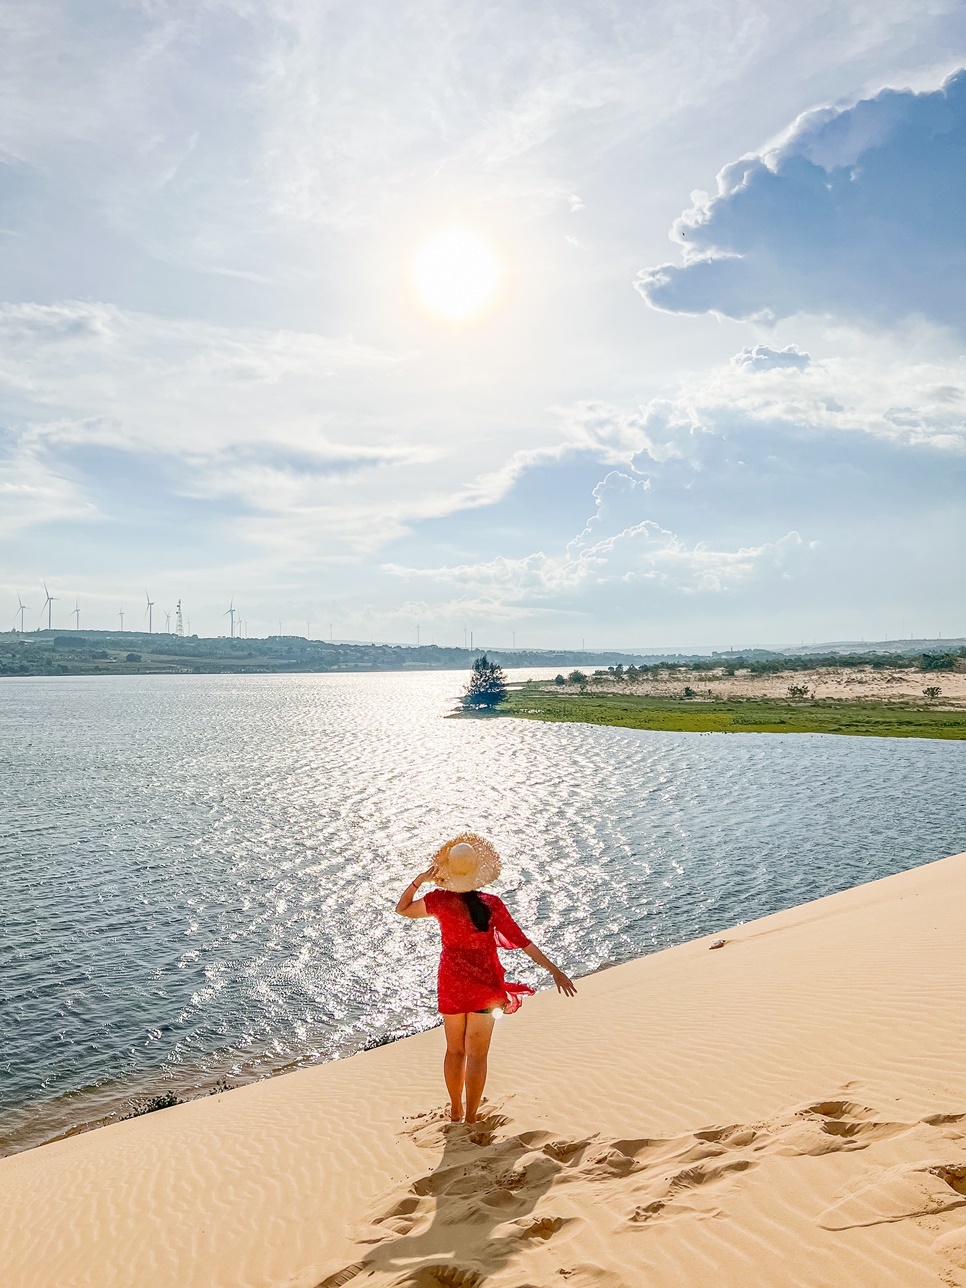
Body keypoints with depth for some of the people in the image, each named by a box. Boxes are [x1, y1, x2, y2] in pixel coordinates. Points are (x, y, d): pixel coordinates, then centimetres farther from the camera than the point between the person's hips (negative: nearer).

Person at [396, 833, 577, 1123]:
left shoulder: (439, 901, -12)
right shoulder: (491, 904, -16)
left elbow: (402, 909, 6)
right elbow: (522, 941, -12)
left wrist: (419, 880, -2)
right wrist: (554, 971, -7)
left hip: (451, 983, 2)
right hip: (484, 985, -2)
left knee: (454, 1050, 21)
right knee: (477, 1055, 10)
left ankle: (455, 1111, 33)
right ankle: (470, 1118, 15)